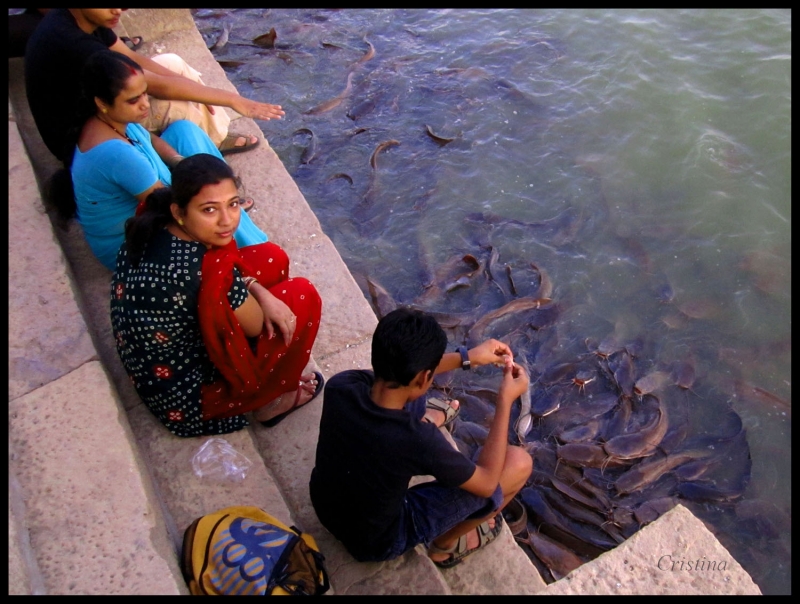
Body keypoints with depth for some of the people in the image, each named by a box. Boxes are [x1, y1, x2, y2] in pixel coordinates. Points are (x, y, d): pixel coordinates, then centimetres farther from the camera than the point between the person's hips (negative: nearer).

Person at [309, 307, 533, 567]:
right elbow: (488, 483, -19)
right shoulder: (419, 441, -39)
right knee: (518, 462, -8)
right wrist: (505, 401, -14)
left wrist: (467, 357, 2)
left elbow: (399, 370, -1)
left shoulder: (340, 385, -24)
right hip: (378, 542, -5)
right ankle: (445, 544, 15)